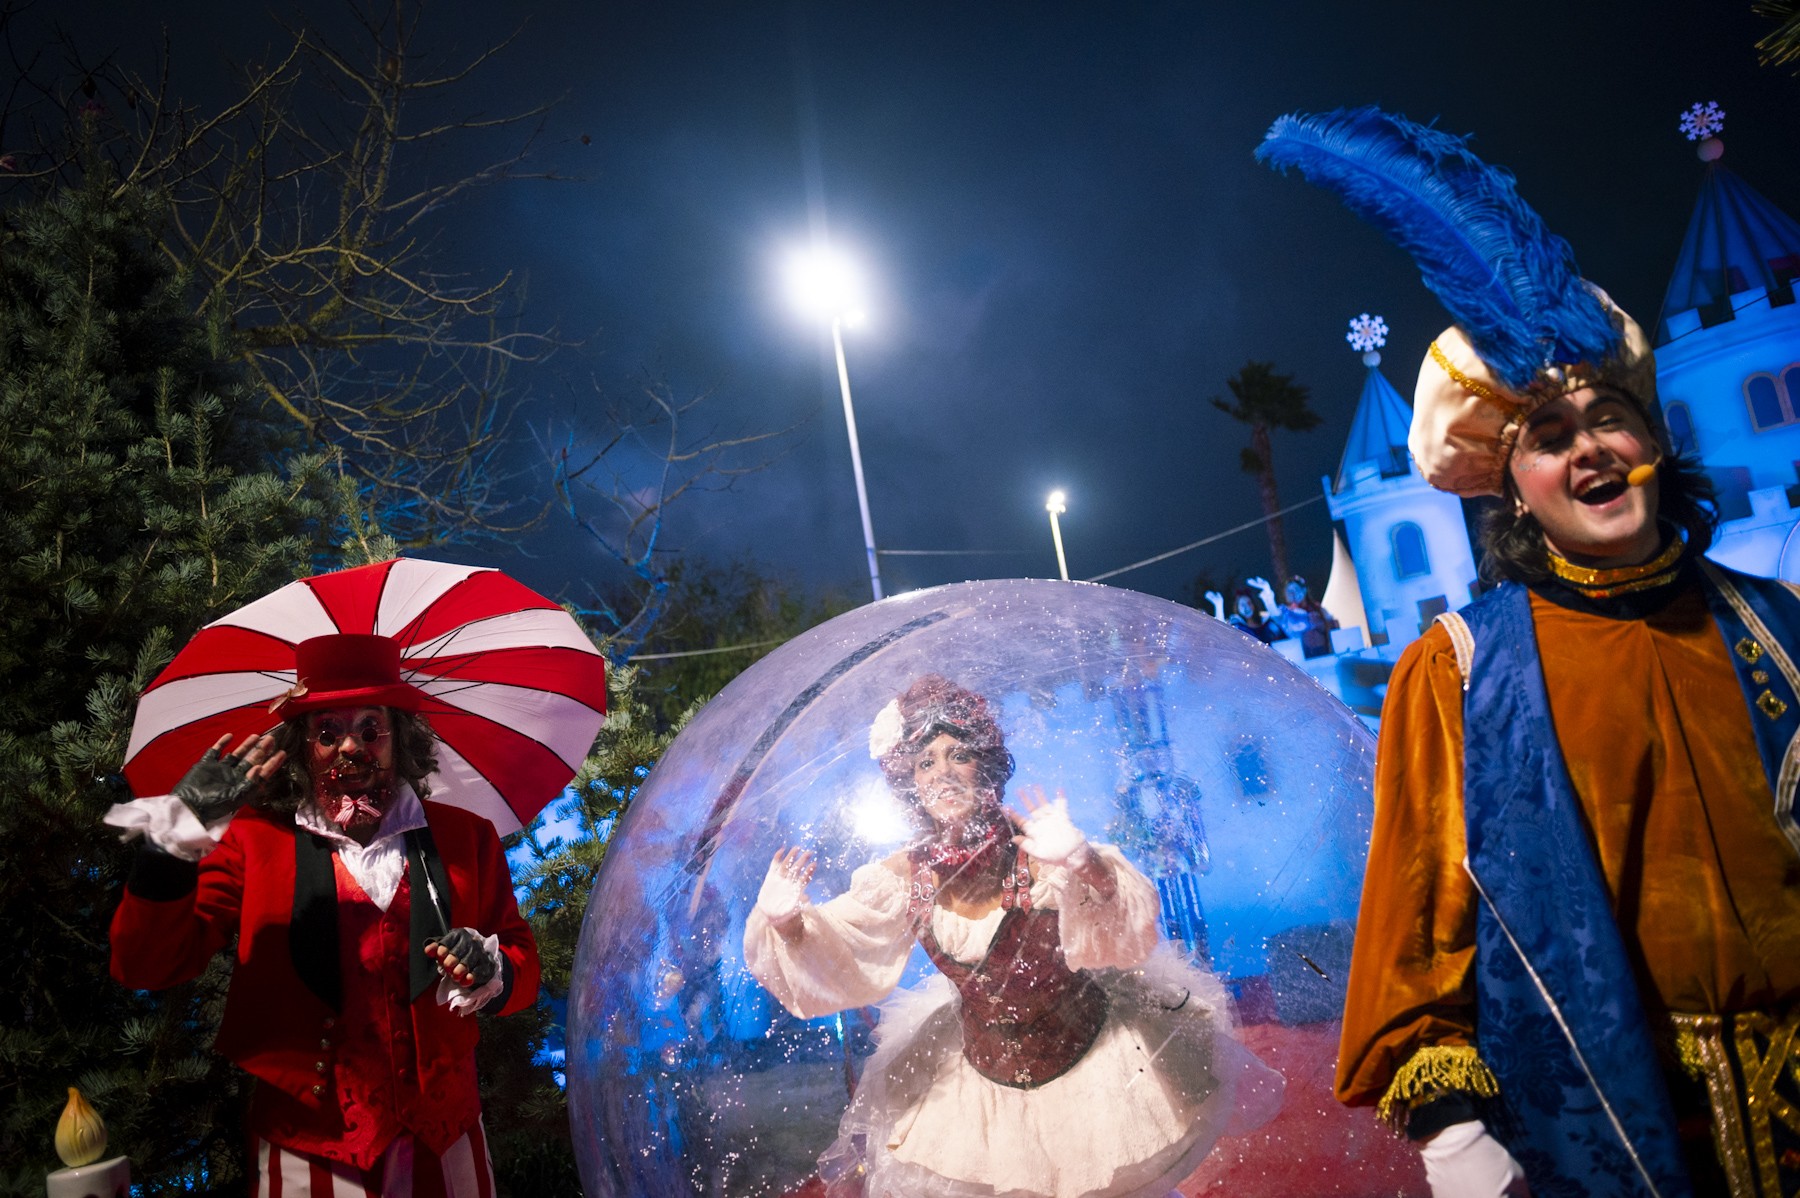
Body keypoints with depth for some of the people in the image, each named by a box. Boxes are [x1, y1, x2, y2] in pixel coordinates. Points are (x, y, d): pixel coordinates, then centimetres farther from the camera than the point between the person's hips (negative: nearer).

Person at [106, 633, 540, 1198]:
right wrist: (177, 837, -21)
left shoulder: (464, 837, 1)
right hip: (308, 1149, -1)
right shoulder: (252, 839, -1)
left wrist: (490, 972, -18)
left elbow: (522, 961, 4)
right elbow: (144, 966, -8)